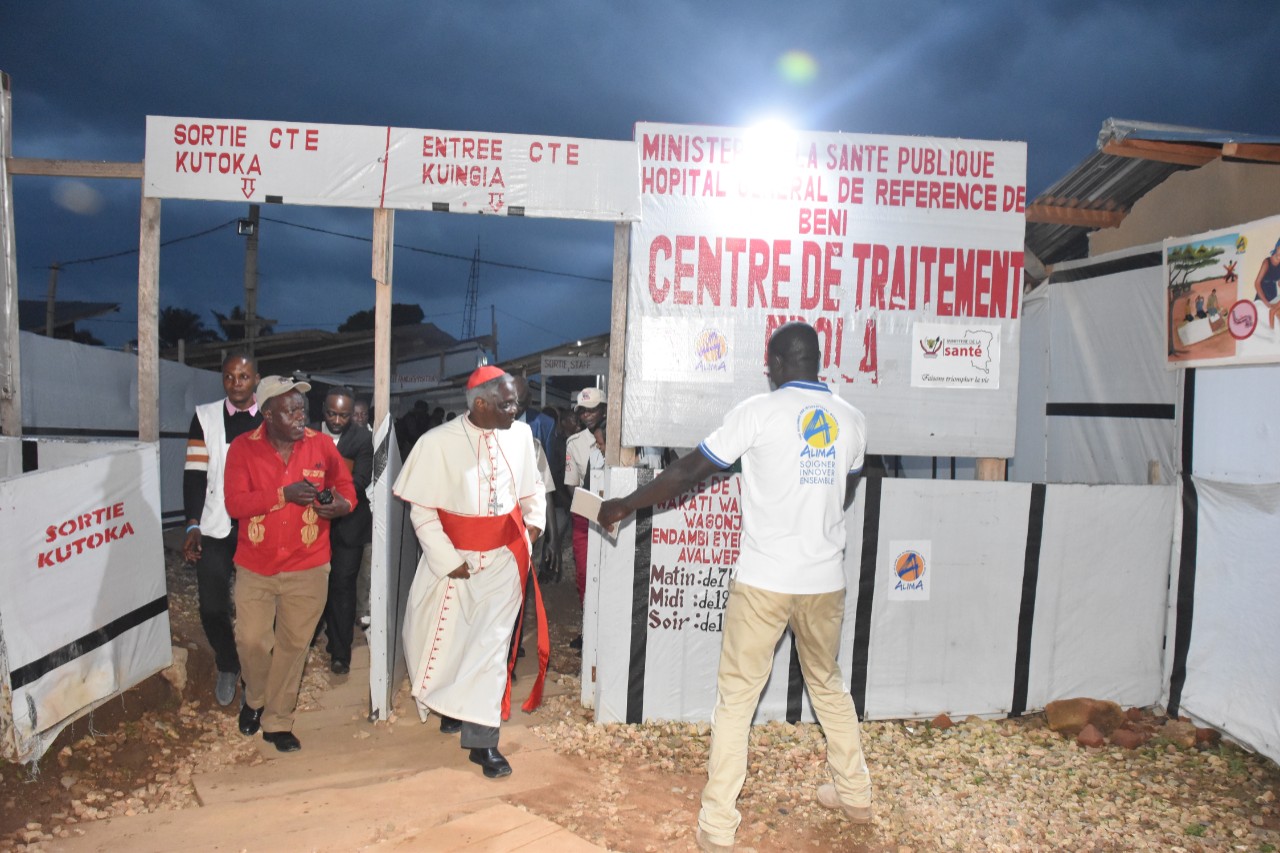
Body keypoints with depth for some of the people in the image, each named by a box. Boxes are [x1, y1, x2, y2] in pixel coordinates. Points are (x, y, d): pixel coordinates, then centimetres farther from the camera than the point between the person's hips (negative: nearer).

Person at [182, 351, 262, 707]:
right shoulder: (205, 417, 4)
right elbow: (195, 474, 1)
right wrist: (192, 525, -7)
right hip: (215, 529, 1)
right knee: (213, 606, 3)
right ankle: (227, 667, 29)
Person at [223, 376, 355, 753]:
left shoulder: (321, 445, -3)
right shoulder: (243, 448, -5)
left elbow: (345, 486, 7)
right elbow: (235, 503, -13)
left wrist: (341, 503, -16)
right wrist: (284, 494, -23)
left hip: (307, 568, 1)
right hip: (255, 567, 0)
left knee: (294, 644, 8)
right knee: (251, 640, 1)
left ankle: (277, 721, 26)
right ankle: (255, 699, 34)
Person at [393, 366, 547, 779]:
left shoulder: (520, 435, -4)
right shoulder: (439, 442, -14)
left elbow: (531, 487, 14)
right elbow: (422, 510, -9)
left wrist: (535, 519, -1)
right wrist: (447, 560, -14)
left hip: (504, 559, 2)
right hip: (455, 558, -2)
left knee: (492, 644, 3)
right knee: (446, 639, 12)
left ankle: (481, 740, 13)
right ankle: (451, 705, 43)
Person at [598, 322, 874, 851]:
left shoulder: (758, 411, -9)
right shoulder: (850, 419, 5)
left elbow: (689, 471, -7)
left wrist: (624, 505, 4)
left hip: (763, 580, -4)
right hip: (826, 581, 5)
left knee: (736, 698, 5)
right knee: (828, 685, 24)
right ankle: (854, 795, 36)